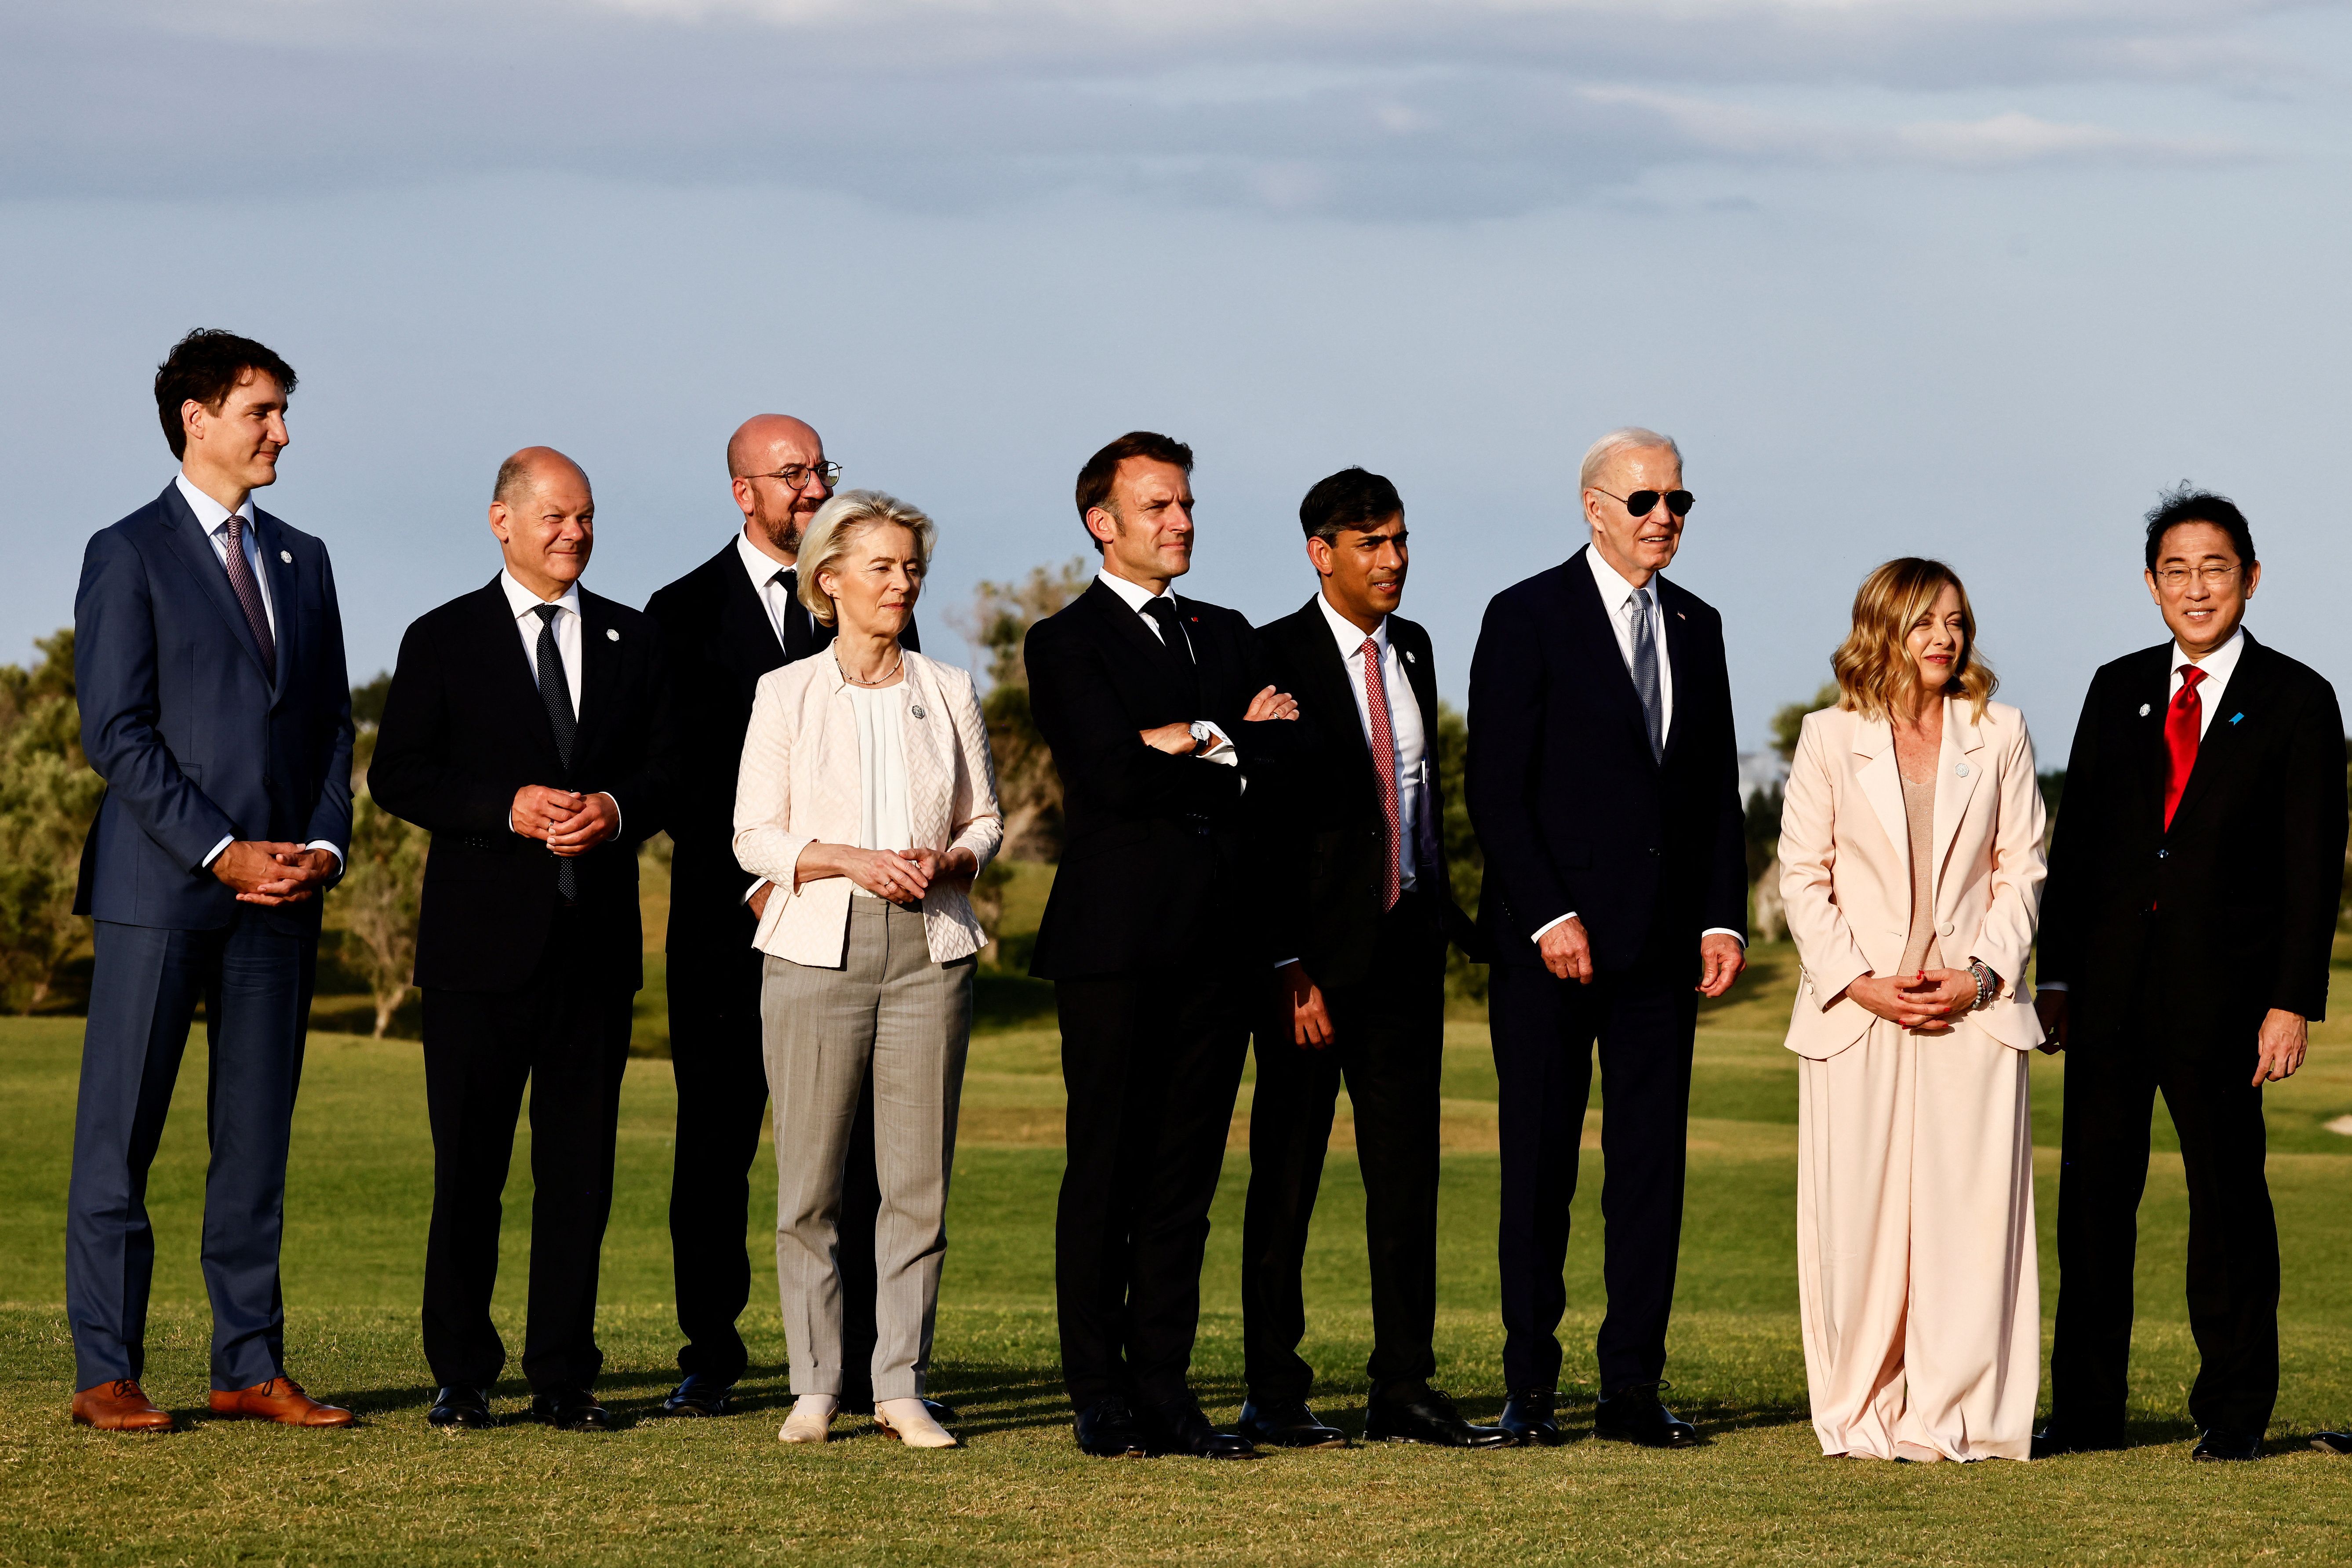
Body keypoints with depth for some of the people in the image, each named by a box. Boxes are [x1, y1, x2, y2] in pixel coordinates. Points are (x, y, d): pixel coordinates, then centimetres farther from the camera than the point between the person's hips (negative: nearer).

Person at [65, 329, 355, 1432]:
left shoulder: (301, 562, 17)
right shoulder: (130, 555, -2)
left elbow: (332, 723, 16)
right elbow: (116, 733, -8)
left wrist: (323, 845, 0)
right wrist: (220, 850, -13)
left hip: (281, 892, 5)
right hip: (157, 886, -5)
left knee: (257, 1136, 6)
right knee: (120, 1135, -2)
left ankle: (249, 1366, 10)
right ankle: (107, 1373, 1)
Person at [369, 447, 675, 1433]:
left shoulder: (631, 641, 13)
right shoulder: (444, 640, 4)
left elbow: (669, 767, 11)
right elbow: (397, 775, -2)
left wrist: (616, 810, -10)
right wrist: (508, 807, -15)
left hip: (595, 942, 3)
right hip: (482, 939, -3)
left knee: (580, 1165, 3)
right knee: (469, 1166, 0)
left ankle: (563, 1377, 9)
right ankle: (461, 1376, 9)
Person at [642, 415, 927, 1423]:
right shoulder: (686, 613, 5)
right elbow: (683, 775, -1)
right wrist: (755, 883, -11)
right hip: (728, 916, -1)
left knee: (859, 1143, -3)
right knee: (715, 1142, 3)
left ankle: (866, 1362, -1)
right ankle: (711, 1358, 11)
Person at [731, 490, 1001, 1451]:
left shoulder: (949, 693, 10)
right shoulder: (787, 695, 3)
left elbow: (985, 819, 14)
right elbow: (755, 836, 1)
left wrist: (948, 860, -8)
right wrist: (850, 860, -14)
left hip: (930, 950, 2)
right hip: (817, 946, -2)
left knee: (919, 1180, -1)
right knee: (809, 1182, -2)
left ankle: (902, 1385, 5)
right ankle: (815, 1384, 7)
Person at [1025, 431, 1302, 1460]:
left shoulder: (1227, 636, 19)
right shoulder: (1065, 643, 1)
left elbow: (1283, 758, 6)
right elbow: (1111, 775, -13)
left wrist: (1196, 746, -7)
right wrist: (1232, 743, -2)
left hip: (1219, 938, 5)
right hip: (1117, 938, -5)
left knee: (1187, 1172, 4)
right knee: (1106, 1169, -3)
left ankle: (1163, 1389, 7)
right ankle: (1100, 1395, 1)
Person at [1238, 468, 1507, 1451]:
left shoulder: (1412, 650, 13)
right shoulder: (1276, 658, -8)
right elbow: (1263, 828, -13)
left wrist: (1449, 917, 17)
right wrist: (1290, 970, -18)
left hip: (1407, 949, 6)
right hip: (1315, 957, -6)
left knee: (1406, 1167, 5)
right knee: (1286, 1172, 1)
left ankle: (1404, 1389, 9)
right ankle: (1274, 1395, 5)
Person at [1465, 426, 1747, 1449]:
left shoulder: (1696, 627, 14)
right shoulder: (1528, 619, -3)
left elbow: (1718, 788, 16)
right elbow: (1496, 787, -8)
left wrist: (1722, 917, 5)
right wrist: (1549, 919, -14)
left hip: (1662, 943, 5)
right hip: (1548, 941, -5)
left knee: (1653, 1163, 3)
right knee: (1540, 1165, 0)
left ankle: (1632, 1386, 6)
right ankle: (1531, 1388, 7)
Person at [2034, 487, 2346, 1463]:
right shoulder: (2118, 690, 12)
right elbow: (2076, 836, 12)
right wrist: (2055, 973, 6)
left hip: (2223, 982, -3)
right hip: (2112, 981, 3)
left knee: (2228, 1195, 3)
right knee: (2094, 1191, 4)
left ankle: (2234, 1411, 11)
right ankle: (2086, 1409, 11)